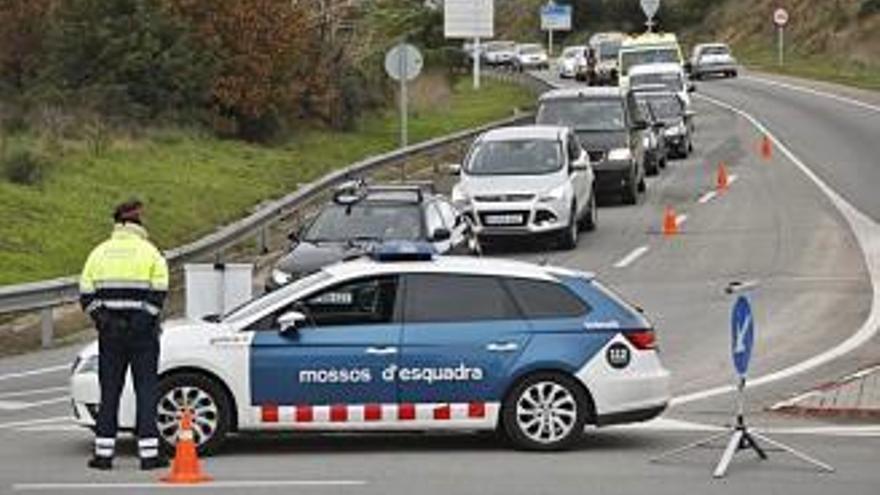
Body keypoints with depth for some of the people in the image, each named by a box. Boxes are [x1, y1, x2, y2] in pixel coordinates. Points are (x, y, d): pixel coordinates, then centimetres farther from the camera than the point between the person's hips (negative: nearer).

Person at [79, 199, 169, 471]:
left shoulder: (100, 252, 6)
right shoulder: (150, 252, -4)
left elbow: (86, 294, 2)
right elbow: (159, 293, -11)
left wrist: (101, 317, 3)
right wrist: (147, 319, -5)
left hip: (110, 335, 3)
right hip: (142, 332, -3)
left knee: (109, 392, 8)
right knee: (146, 390, 1)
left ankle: (103, 452, 7)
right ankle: (149, 453, -2)